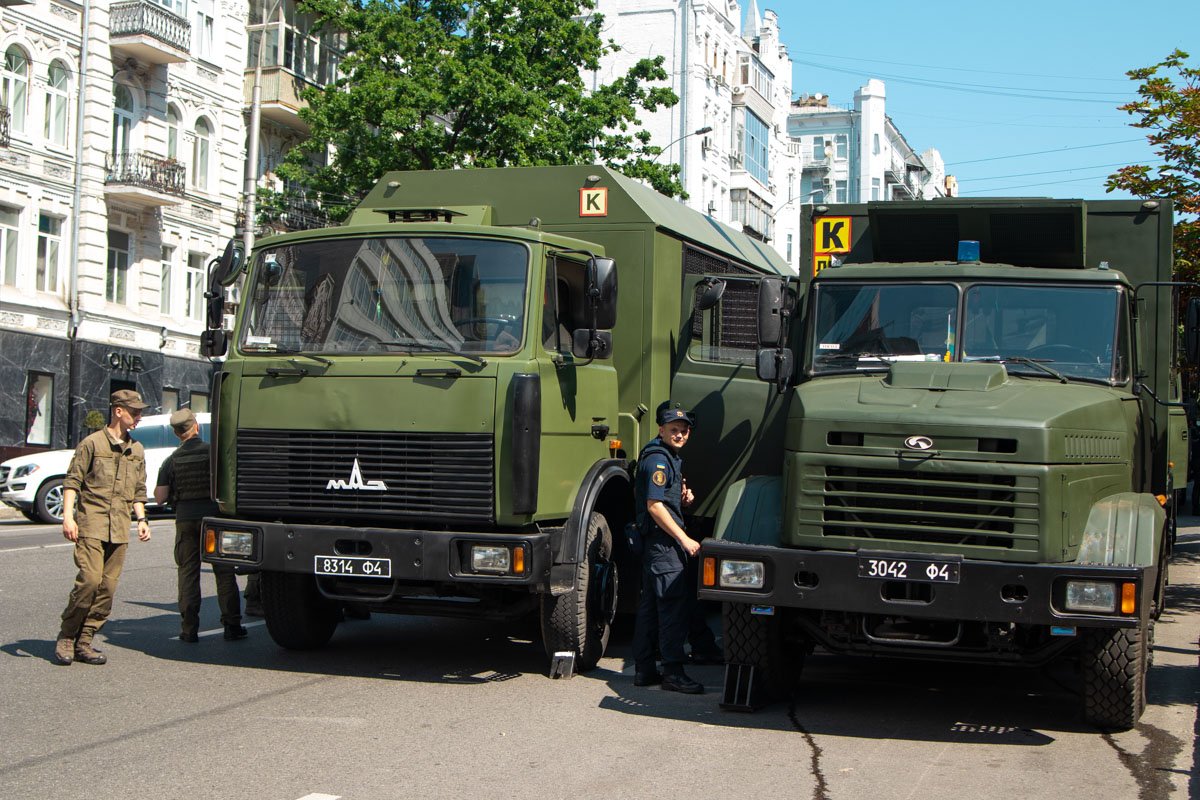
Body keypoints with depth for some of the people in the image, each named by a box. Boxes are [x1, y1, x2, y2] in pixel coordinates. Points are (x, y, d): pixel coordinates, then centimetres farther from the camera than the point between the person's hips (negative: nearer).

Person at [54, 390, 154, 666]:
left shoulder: (137, 451, 19)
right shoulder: (92, 443, 1)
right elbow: (72, 481, -2)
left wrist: (141, 519, 13)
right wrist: (68, 516, -13)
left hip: (119, 529, 6)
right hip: (90, 524, -6)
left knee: (108, 587, 1)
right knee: (89, 580, -15)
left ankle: (84, 642, 9)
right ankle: (65, 638, 0)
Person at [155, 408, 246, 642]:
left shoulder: (172, 460, 0)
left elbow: (160, 497, 0)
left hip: (185, 519, 1)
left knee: (188, 572, 7)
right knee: (224, 572, 5)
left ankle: (189, 628, 4)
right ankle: (232, 625, 4)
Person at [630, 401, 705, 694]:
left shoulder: (672, 458, 19)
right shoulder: (657, 459, -14)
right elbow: (654, 505, -20)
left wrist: (683, 498, 7)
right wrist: (685, 539, -20)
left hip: (655, 544, 11)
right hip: (663, 541, -11)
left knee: (650, 605, 12)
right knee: (675, 606, -9)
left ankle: (644, 669, 17)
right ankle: (673, 672, -7)